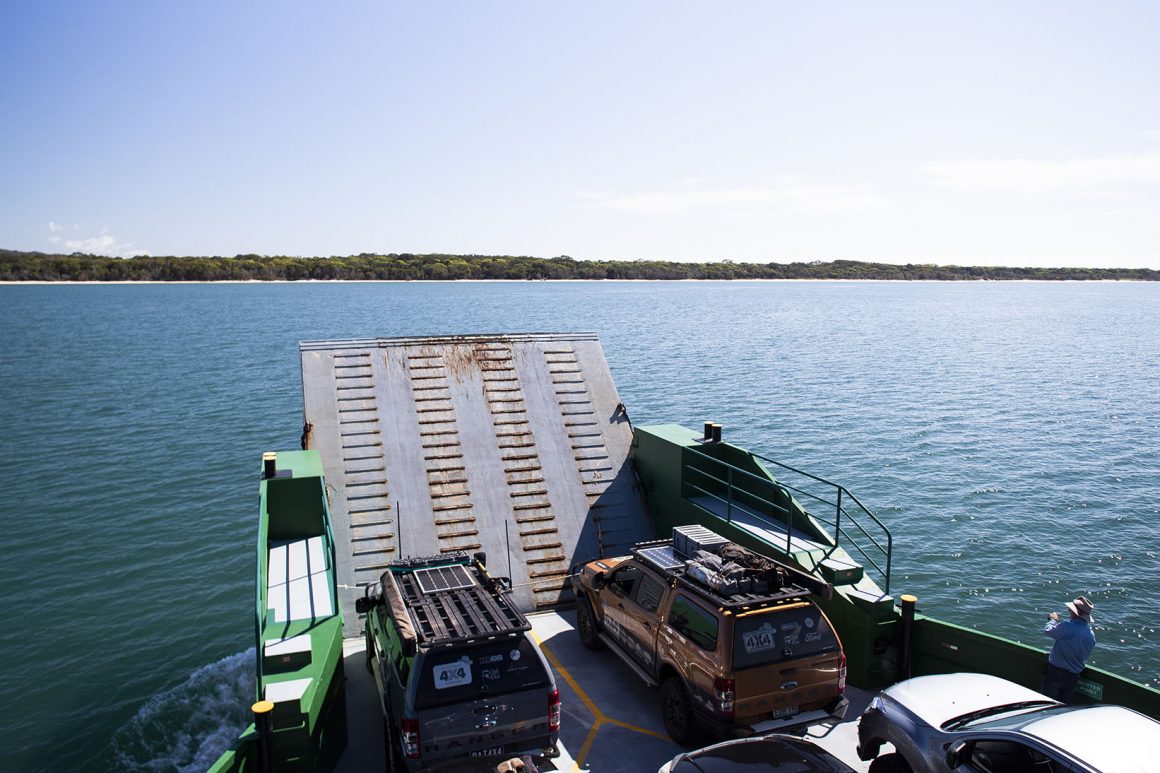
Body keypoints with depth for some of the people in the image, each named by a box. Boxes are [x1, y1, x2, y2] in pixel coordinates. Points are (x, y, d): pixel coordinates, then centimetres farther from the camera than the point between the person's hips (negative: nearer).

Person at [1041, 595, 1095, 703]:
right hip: (1074, 676, 6)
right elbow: (1086, 655, 12)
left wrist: (1053, 620, 10)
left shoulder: (1067, 626, -24)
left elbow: (1048, 630, -9)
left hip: (1055, 672, -6)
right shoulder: (1091, 635, -1)